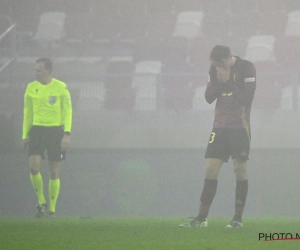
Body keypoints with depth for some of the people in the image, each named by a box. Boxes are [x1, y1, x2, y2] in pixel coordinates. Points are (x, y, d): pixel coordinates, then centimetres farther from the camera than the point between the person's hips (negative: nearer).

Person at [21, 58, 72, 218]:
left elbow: (68, 111, -2)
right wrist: (25, 135, 10)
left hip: (56, 130, -2)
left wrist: (67, 134, -12)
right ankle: (41, 202, 5)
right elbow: (27, 113, 13)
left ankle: (52, 209, 12)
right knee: (33, 167, -14)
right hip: (37, 129, 2)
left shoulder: (61, 87, -3)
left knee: (54, 172, 1)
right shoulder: (31, 88, 6)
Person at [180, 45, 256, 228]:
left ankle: (238, 218, 1)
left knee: (240, 168, -5)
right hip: (220, 126, 4)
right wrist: (220, 82, -12)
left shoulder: (247, 68, -8)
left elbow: (247, 97, -16)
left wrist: (228, 81, -17)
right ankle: (202, 218, -1)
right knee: (211, 169, -1)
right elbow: (209, 97, 4)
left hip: (240, 127, -4)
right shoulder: (215, 69, 6)